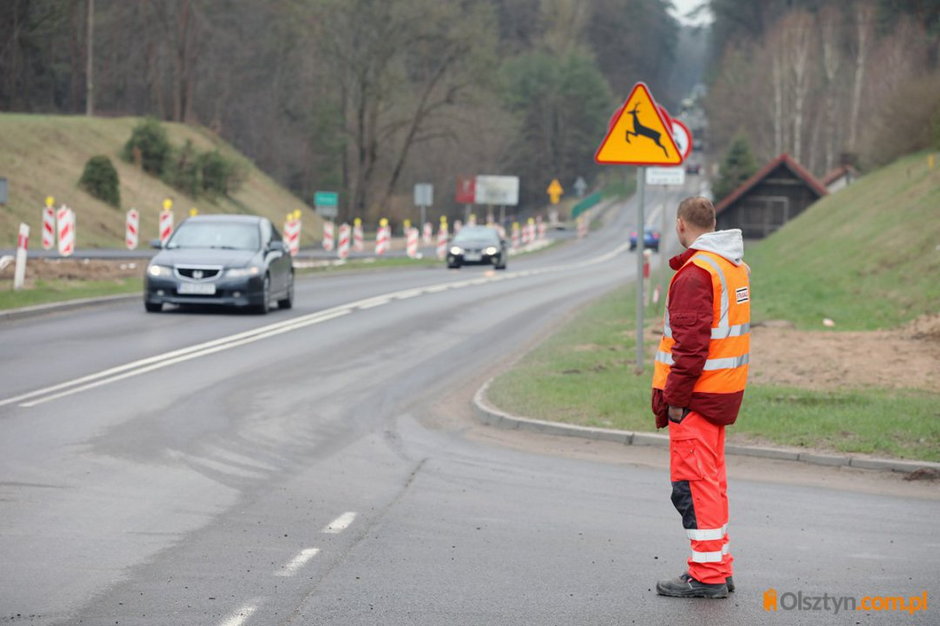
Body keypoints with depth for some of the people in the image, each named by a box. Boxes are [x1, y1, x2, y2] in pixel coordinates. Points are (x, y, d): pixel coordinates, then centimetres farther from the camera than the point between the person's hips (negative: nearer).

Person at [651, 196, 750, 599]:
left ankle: (708, 575, -4)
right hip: (725, 391, 10)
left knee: (694, 483, -5)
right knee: (711, 479, 17)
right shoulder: (736, 267, 14)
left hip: (696, 397, -10)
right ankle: (718, 567, 23)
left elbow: (691, 343, -22)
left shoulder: (696, 271, -16)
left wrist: (675, 397, -17)